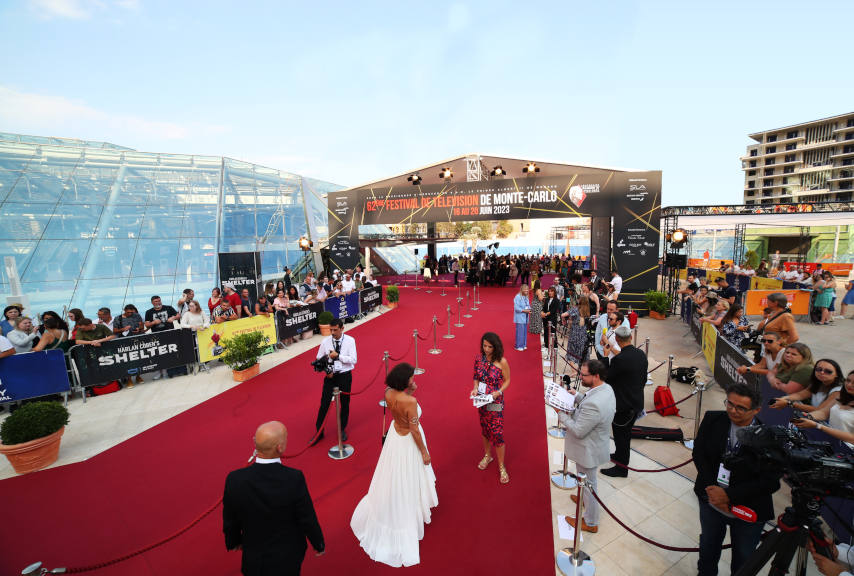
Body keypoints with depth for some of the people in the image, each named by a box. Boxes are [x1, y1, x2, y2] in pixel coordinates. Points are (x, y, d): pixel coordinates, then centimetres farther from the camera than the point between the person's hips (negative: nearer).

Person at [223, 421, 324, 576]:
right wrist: (319, 544, 2)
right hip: (289, 556, -1)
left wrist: (234, 541, 14)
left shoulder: (235, 480, -25)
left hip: (254, 558, 2)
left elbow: (230, 521, -7)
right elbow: (307, 519, -18)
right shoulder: (295, 479, -31)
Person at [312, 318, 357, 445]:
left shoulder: (350, 340, -10)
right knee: (324, 403, 2)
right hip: (330, 375, 1)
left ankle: (342, 429, 35)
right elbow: (319, 359, 3)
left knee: (345, 403, 14)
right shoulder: (325, 341, -6)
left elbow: (353, 360, -14)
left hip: (345, 376, 0)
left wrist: (338, 355, -23)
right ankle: (319, 431, 21)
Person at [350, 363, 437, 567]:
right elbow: (414, 431, -25)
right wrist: (424, 452, -10)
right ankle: (410, 517, 42)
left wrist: (409, 391, -9)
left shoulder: (389, 393, -16)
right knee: (407, 481, 17)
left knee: (394, 477, 31)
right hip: (408, 442, -7)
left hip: (394, 434, 7)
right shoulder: (410, 402, -35)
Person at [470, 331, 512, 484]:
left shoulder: (502, 362, -17)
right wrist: (475, 389, -11)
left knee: (497, 433, 0)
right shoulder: (479, 358, -4)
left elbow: (507, 380, -5)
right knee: (484, 428, 20)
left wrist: (499, 392, -20)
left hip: (495, 402, -4)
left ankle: (501, 466, 17)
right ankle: (487, 455, 42)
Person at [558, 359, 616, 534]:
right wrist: (577, 396, -1)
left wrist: (562, 416, -20)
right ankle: (585, 499, 58)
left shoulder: (593, 404, -40)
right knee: (588, 481, 33)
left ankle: (591, 523, 36)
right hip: (597, 444, 9)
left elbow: (578, 431, -30)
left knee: (588, 484, 14)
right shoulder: (606, 388, -9)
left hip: (589, 452, -9)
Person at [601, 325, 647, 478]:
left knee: (621, 436, 8)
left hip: (622, 405, -8)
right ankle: (620, 455, 45)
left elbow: (605, 377, -17)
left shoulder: (619, 359, -29)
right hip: (637, 402, 8)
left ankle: (621, 468, 23)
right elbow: (644, 379, 8)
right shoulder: (641, 355, -3)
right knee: (626, 433, 26)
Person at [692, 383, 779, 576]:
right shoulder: (712, 419, -15)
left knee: (743, 557, 23)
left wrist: (729, 495, -24)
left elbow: (771, 482, -20)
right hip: (711, 501, 3)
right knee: (708, 545, 28)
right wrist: (711, 489, -16)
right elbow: (698, 453, -7)